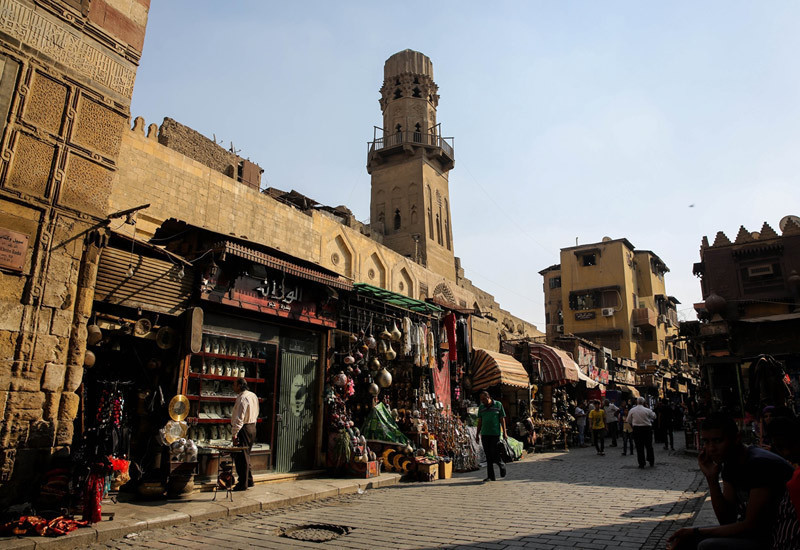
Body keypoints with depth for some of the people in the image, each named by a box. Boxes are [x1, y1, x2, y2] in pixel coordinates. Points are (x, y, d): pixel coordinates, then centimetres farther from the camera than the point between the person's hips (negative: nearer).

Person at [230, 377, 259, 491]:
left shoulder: (242, 398, -17)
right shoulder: (253, 395, 13)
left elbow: (239, 418, -23)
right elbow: (255, 414, 19)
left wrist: (234, 433, -22)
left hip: (244, 429, -10)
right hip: (252, 427, 10)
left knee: (241, 457, -2)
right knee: (245, 456, 19)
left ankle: (242, 484, 4)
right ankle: (249, 481, 25)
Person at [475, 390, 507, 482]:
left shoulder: (498, 405, 2)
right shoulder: (481, 407, 10)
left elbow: (502, 419, 2)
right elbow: (480, 421, 14)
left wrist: (504, 433, -2)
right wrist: (477, 434, 10)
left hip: (495, 434, -3)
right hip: (485, 434, 4)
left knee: (494, 454, -8)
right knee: (488, 456, 4)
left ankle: (502, 465, 22)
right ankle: (490, 476, 11)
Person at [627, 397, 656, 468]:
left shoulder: (632, 410, -2)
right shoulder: (647, 410, -7)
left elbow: (629, 421, 6)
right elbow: (654, 417, 10)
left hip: (636, 429, 0)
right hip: (647, 428, 0)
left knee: (639, 447, 4)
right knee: (649, 446, 13)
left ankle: (641, 464, 6)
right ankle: (651, 462, 21)